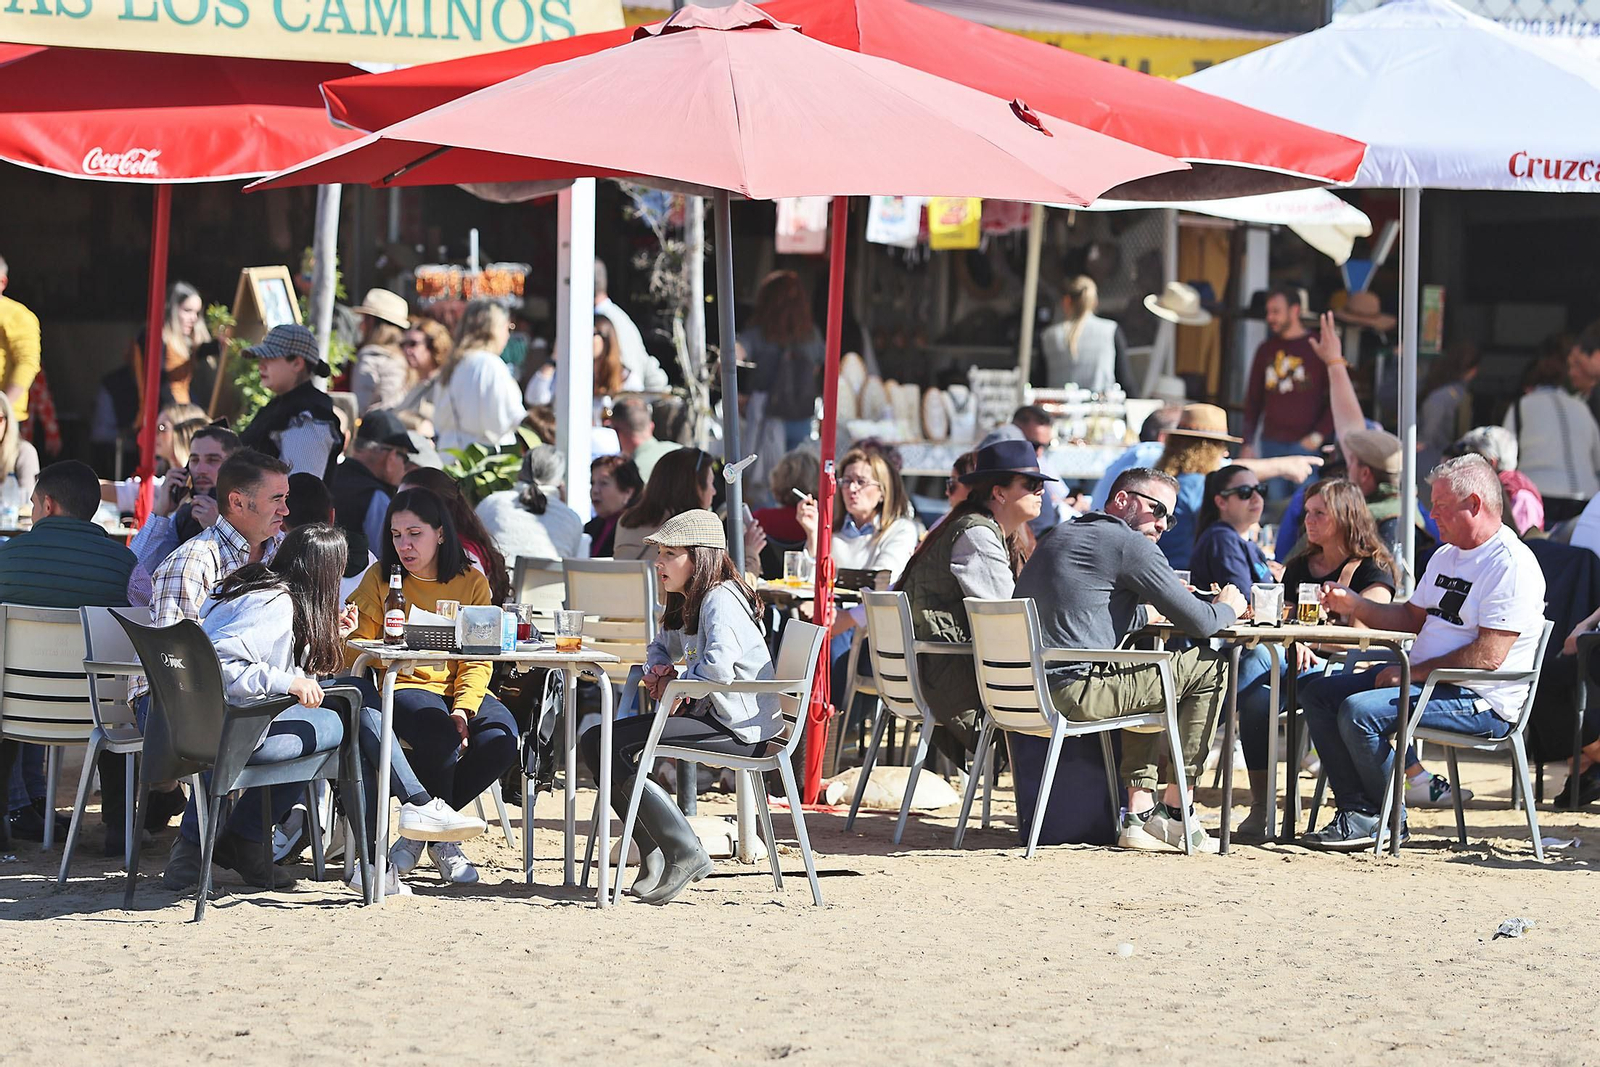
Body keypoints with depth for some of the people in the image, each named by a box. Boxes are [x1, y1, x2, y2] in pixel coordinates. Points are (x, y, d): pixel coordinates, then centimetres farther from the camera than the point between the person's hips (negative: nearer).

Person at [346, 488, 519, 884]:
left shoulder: (471, 582, 8)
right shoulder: (381, 578, 7)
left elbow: (478, 659, -1)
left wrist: (464, 707, -18)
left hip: (459, 688, 2)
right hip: (403, 687, -2)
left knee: (500, 738, -28)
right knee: (439, 732, -35)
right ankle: (440, 837, -9)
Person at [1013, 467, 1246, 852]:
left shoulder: (1059, 536, 23)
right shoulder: (1128, 542, -4)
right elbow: (1199, 623, -4)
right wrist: (1228, 608, 16)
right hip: (1073, 693, -9)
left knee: (1146, 684, 34)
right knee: (1208, 668, 3)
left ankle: (1140, 813, 23)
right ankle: (1173, 811, 8)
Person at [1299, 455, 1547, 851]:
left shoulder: (1511, 565, -16)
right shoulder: (1447, 557, 17)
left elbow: (1488, 656, -22)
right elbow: (1411, 619, 25)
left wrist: (1413, 673, -17)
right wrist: (1354, 605, 9)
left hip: (1480, 703, -10)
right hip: (1424, 680, 10)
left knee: (1359, 711, -27)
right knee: (1318, 694, 4)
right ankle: (1355, 808, -5)